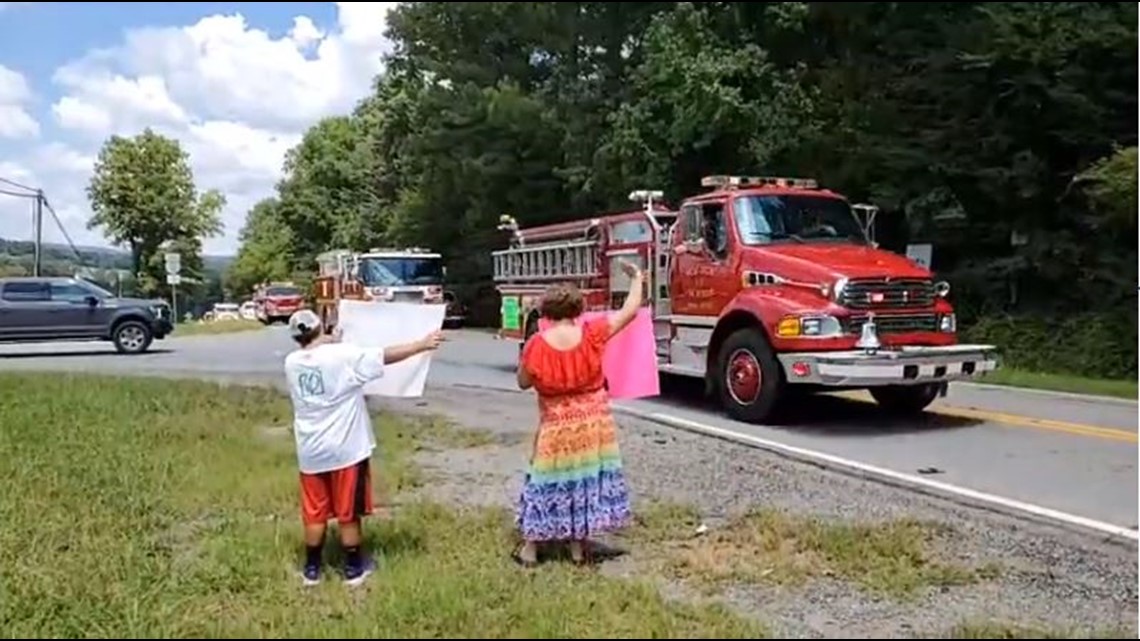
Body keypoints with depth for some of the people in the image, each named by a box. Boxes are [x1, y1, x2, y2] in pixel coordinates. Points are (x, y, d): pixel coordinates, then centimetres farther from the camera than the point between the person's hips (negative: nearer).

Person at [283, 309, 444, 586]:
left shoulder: (291, 362, -1)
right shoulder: (343, 355, -16)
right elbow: (387, 356, -12)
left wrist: (328, 343, 32)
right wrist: (422, 344, -3)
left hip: (311, 451, 4)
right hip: (345, 448, -4)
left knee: (314, 512, 15)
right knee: (348, 513, 9)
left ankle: (312, 569, 26)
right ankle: (353, 568, 22)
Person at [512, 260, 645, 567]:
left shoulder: (536, 346, -15)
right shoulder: (592, 334, -12)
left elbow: (524, 382, 0)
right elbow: (630, 310, -2)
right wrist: (637, 278, 12)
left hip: (556, 427, -1)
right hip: (593, 423, 1)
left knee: (550, 481, 10)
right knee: (586, 480, 12)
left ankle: (529, 549, 18)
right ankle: (578, 548, 19)